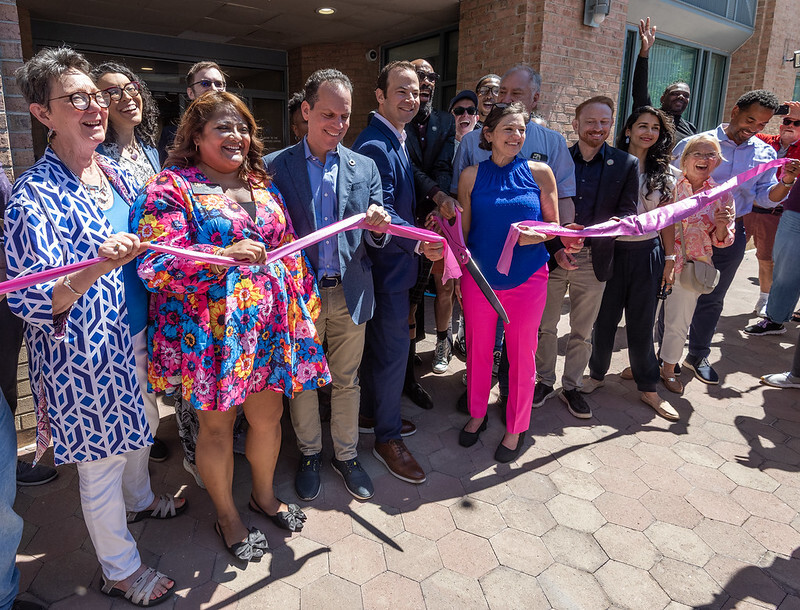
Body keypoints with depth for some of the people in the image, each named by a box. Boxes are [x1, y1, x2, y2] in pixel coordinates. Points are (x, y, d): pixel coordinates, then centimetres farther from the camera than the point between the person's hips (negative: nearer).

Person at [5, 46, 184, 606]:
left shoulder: (116, 175, 4)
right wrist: (96, 268, -38)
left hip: (135, 339, 7)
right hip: (83, 358, -7)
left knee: (140, 429, 27)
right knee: (102, 465, 11)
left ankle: (139, 500, 57)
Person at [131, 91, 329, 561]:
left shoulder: (262, 186, 12)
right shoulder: (172, 187, -6)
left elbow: (290, 251, 16)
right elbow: (157, 265, -17)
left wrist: (306, 306, 14)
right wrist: (225, 255, -31)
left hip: (271, 327, 5)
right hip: (211, 328, -5)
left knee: (269, 415, 16)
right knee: (217, 425, 11)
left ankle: (265, 495, 42)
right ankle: (227, 516, 35)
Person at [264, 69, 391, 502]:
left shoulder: (364, 167, 4)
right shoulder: (275, 166, -3)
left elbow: (374, 241, 3)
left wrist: (378, 228, -20)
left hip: (350, 294, 2)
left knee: (347, 380, 15)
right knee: (302, 381, 14)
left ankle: (346, 455, 35)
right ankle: (309, 454, 36)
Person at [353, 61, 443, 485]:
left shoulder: (394, 140, 13)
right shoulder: (375, 146, -19)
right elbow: (381, 216, -27)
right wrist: (418, 243, -39)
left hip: (390, 263, 10)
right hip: (387, 264, -10)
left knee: (376, 342, 21)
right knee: (393, 348, -1)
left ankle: (372, 410, 38)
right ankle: (387, 438, 15)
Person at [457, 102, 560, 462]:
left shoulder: (539, 173, 0)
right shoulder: (472, 176, 1)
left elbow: (554, 223, 5)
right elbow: (463, 230, 6)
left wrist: (538, 236, -17)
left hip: (527, 278, 0)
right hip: (479, 277, 1)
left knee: (522, 353, 9)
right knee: (478, 349, 13)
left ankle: (516, 428, 28)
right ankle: (477, 414, 36)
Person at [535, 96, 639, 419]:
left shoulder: (627, 164, 2)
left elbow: (628, 213, -2)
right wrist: (556, 247, -13)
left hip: (594, 260, 0)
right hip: (553, 256, 0)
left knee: (582, 331, 12)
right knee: (545, 325, 10)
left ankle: (572, 386, 30)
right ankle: (545, 381, 30)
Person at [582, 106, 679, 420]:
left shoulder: (665, 173, 6)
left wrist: (670, 259, 5)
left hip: (646, 254, 2)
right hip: (610, 251, -1)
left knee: (641, 323, 7)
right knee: (604, 318, 8)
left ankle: (648, 388, 21)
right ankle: (597, 374, 29)